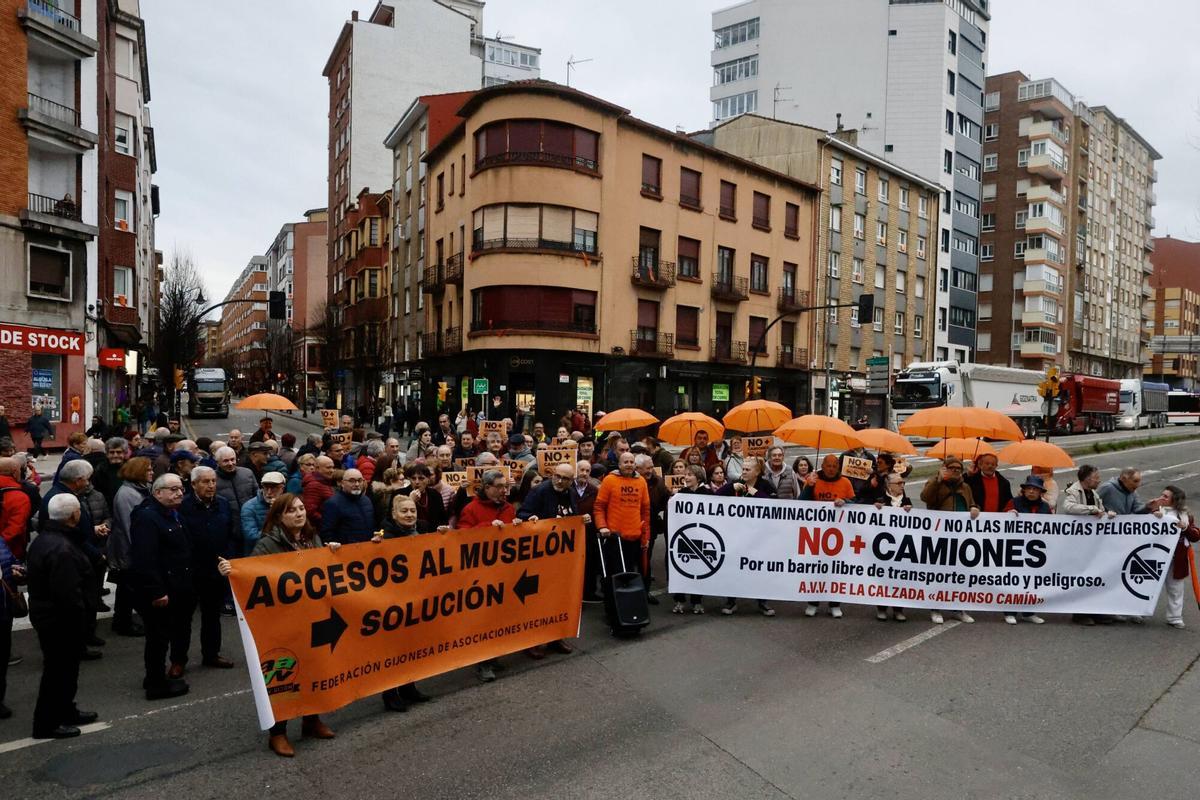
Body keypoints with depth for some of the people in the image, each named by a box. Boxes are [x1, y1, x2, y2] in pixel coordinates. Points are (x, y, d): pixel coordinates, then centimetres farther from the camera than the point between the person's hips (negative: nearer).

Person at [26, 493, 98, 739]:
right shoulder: (62, 549, -29)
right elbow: (68, 594, -29)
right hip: (61, 621, -10)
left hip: (47, 615, 10)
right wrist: (80, 622, -17)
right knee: (59, 671, 4)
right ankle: (47, 724, 17)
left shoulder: (44, 538, 6)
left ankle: (66, 711, 35)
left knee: (63, 669, 22)